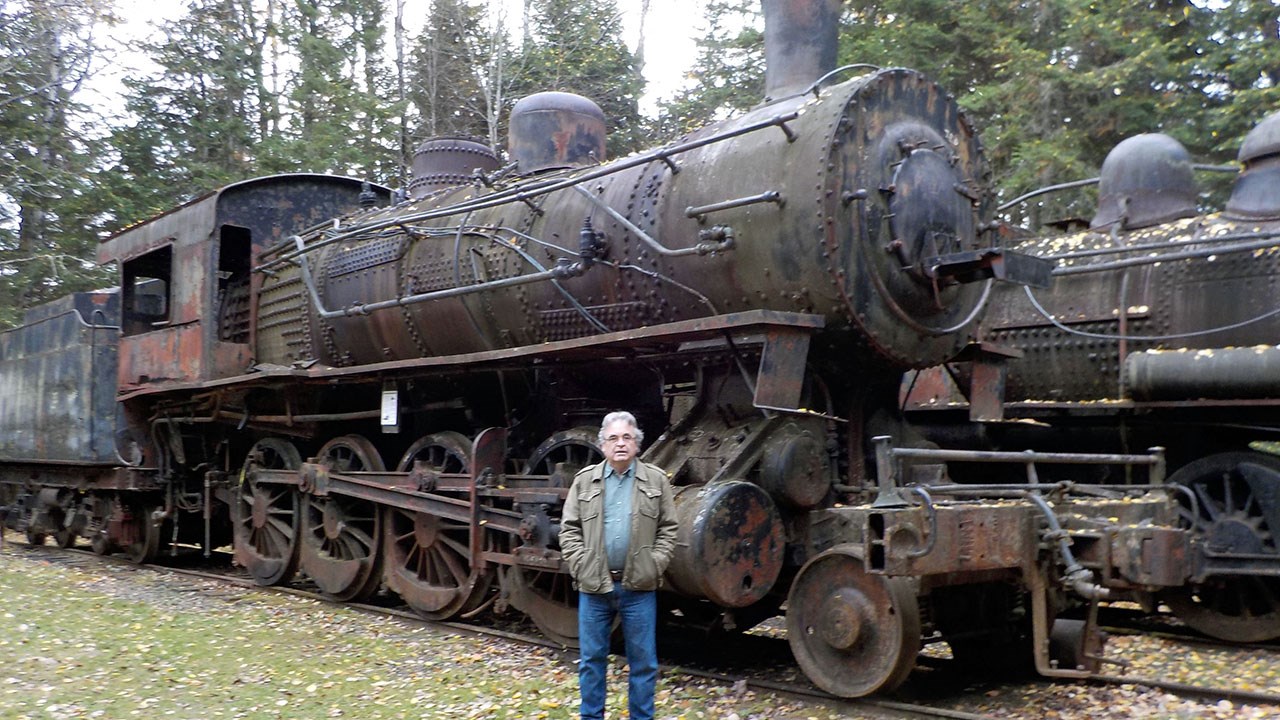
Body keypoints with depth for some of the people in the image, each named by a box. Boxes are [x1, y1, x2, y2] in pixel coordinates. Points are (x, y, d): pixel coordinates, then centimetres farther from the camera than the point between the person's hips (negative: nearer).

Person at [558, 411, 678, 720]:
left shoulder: (656, 480, 3)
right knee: (591, 659, 10)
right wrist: (581, 566, -7)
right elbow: (569, 529, 4)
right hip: (594, 587, 1)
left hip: (639, 588, 0)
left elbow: (668, 529, 4)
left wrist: (655, 566, -7)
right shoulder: (584, 480, 4)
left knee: (643, 661, 7)